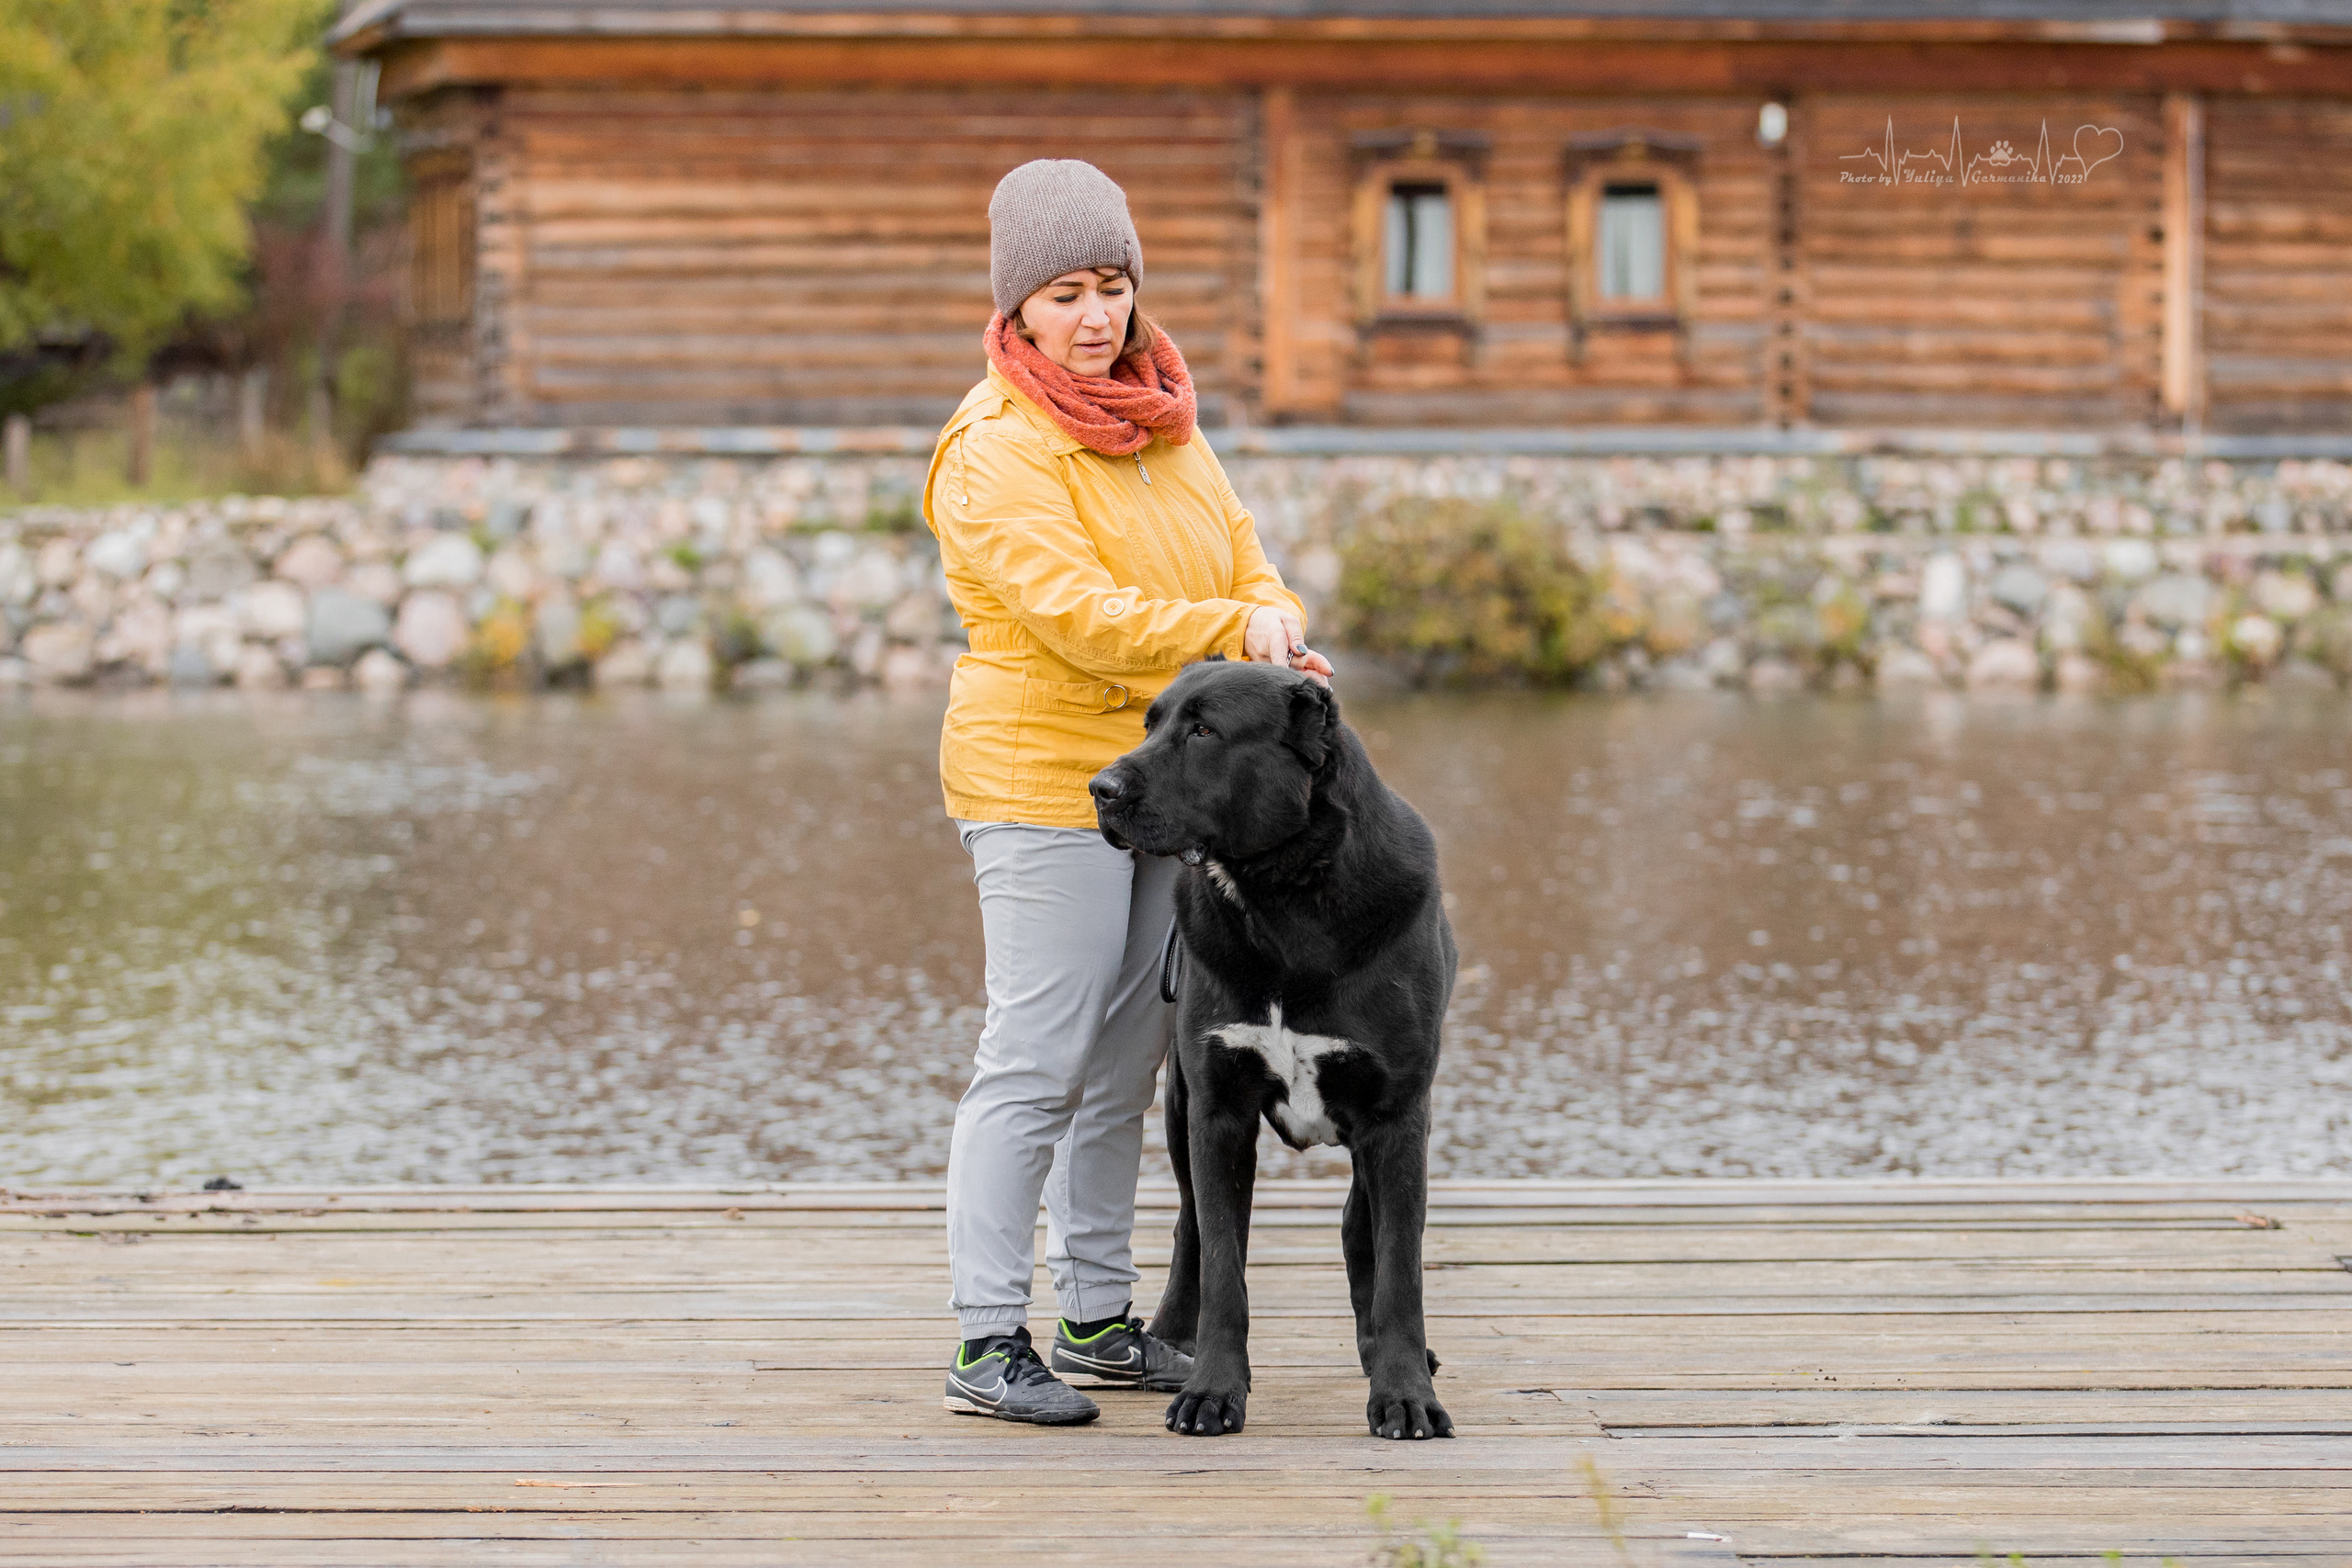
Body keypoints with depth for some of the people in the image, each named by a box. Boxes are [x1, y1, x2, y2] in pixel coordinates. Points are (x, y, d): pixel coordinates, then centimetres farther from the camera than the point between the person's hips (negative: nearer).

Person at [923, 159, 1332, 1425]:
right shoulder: (999, 451, -13)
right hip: (1044, 783, -8)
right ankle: (988, 1342, -7)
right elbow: (1072, 611, -23)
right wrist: (1230, 634, -30)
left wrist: (1275, 620, -10)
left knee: (1126, 1064, 12)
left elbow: (1240, 556, 12)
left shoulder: (1158, 419, 12)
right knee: (1035, 1063, -10)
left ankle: (1100, 1321, 20)